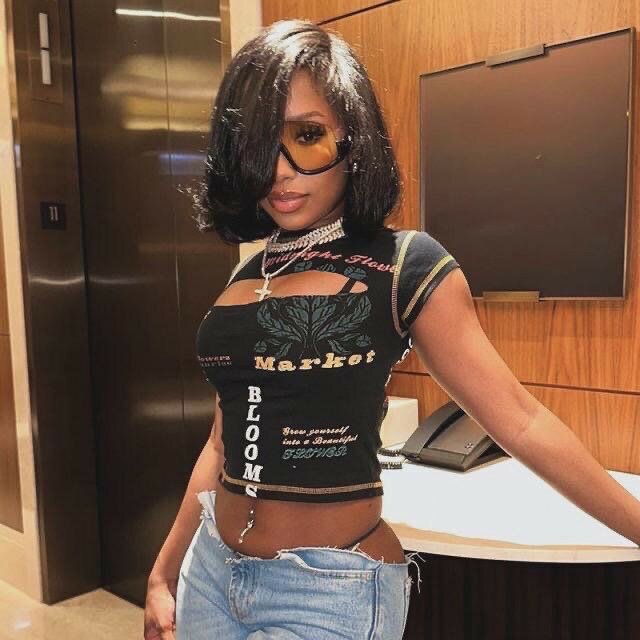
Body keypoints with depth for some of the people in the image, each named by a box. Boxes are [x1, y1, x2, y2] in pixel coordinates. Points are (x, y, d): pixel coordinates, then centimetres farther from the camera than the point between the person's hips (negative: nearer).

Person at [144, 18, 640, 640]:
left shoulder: (404, 266, -11)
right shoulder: (248, 273, 4)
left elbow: (521, 421, -9)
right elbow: (227, 442, 10)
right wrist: (164, 572, 14)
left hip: (330, 589, -5)